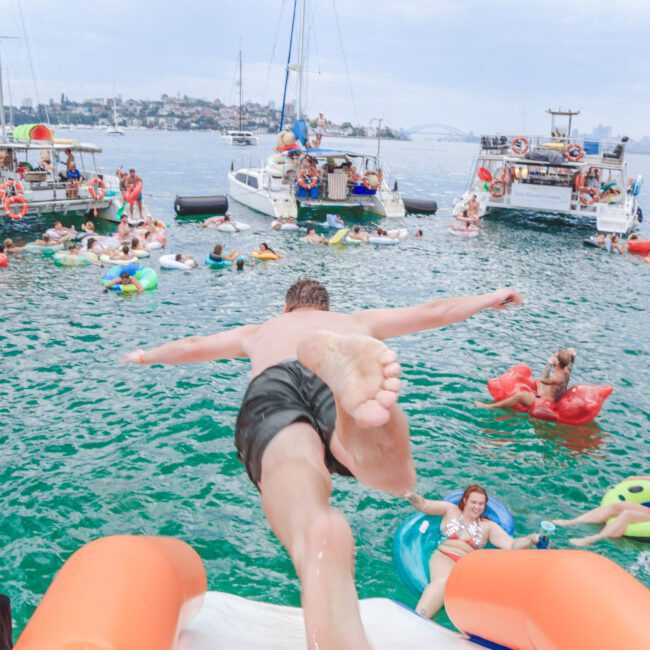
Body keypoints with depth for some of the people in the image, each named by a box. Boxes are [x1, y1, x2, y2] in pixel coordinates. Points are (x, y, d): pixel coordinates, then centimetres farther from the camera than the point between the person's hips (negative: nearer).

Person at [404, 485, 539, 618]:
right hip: (444, 557, -2)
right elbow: (424, 505, 9)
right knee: (444, 581, -39)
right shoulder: (450, 510, 16)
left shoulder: (488, 526, 16)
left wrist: (531, 539, -12)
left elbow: (511, 545, 7)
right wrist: (411, 495, -13)